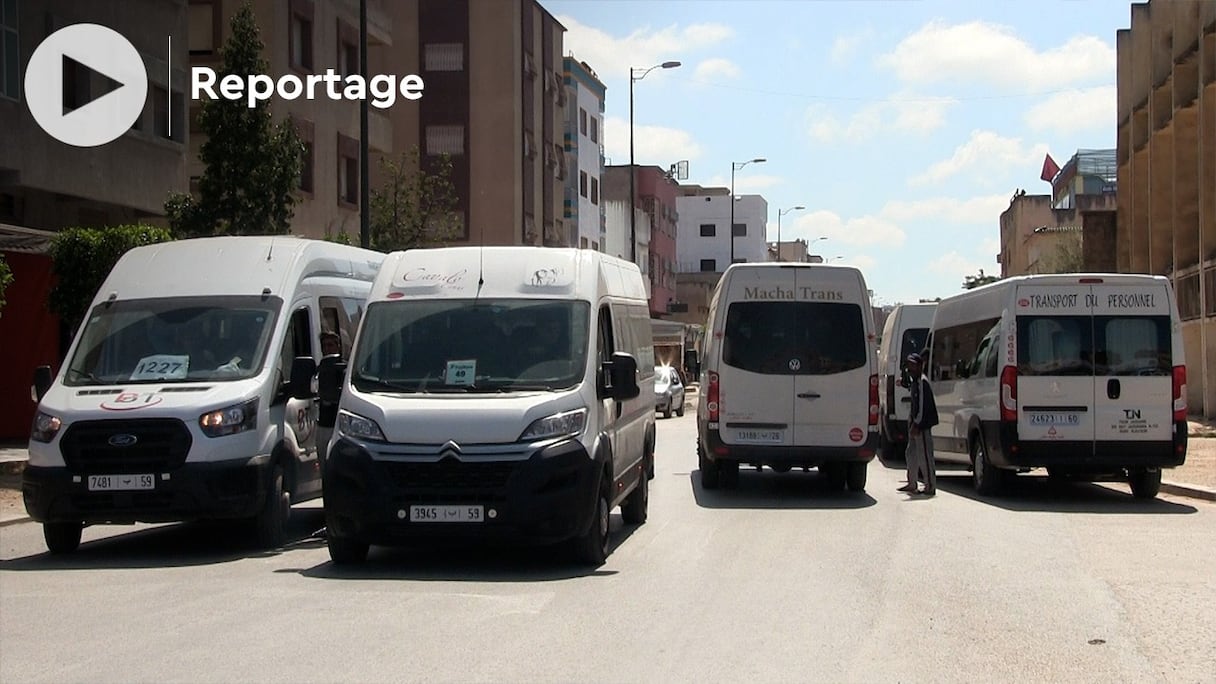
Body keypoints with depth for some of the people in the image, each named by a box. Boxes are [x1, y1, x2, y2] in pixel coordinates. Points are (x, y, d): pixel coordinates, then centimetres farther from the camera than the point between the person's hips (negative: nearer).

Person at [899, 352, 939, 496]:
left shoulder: (922, 382, -15)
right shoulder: (914, 381, 15)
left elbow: (923, 405, -20)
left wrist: (917, 424, -21)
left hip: (922, 424, -11)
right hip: (915, 423, 11)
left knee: (924, 455, -7)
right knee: (911, 454, 17)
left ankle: (930, 486, -3)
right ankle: (912, 483, 28)